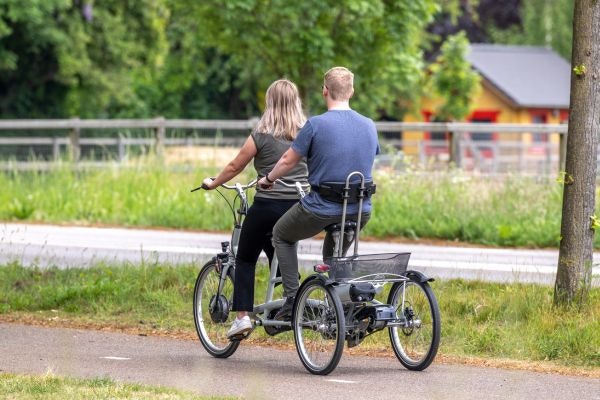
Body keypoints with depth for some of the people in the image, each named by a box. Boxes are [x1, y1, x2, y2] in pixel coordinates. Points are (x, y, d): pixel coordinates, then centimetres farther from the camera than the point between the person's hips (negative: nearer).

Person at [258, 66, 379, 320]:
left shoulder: (316, 125, -14)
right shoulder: (369, 126, 3)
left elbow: (288, 160, -4)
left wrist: (268, 179, 16)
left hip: (321, 210, -5)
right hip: (360, 211, 5)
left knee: (281, 236, 22)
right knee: (334, 256, 30)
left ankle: (292, 300, 11)